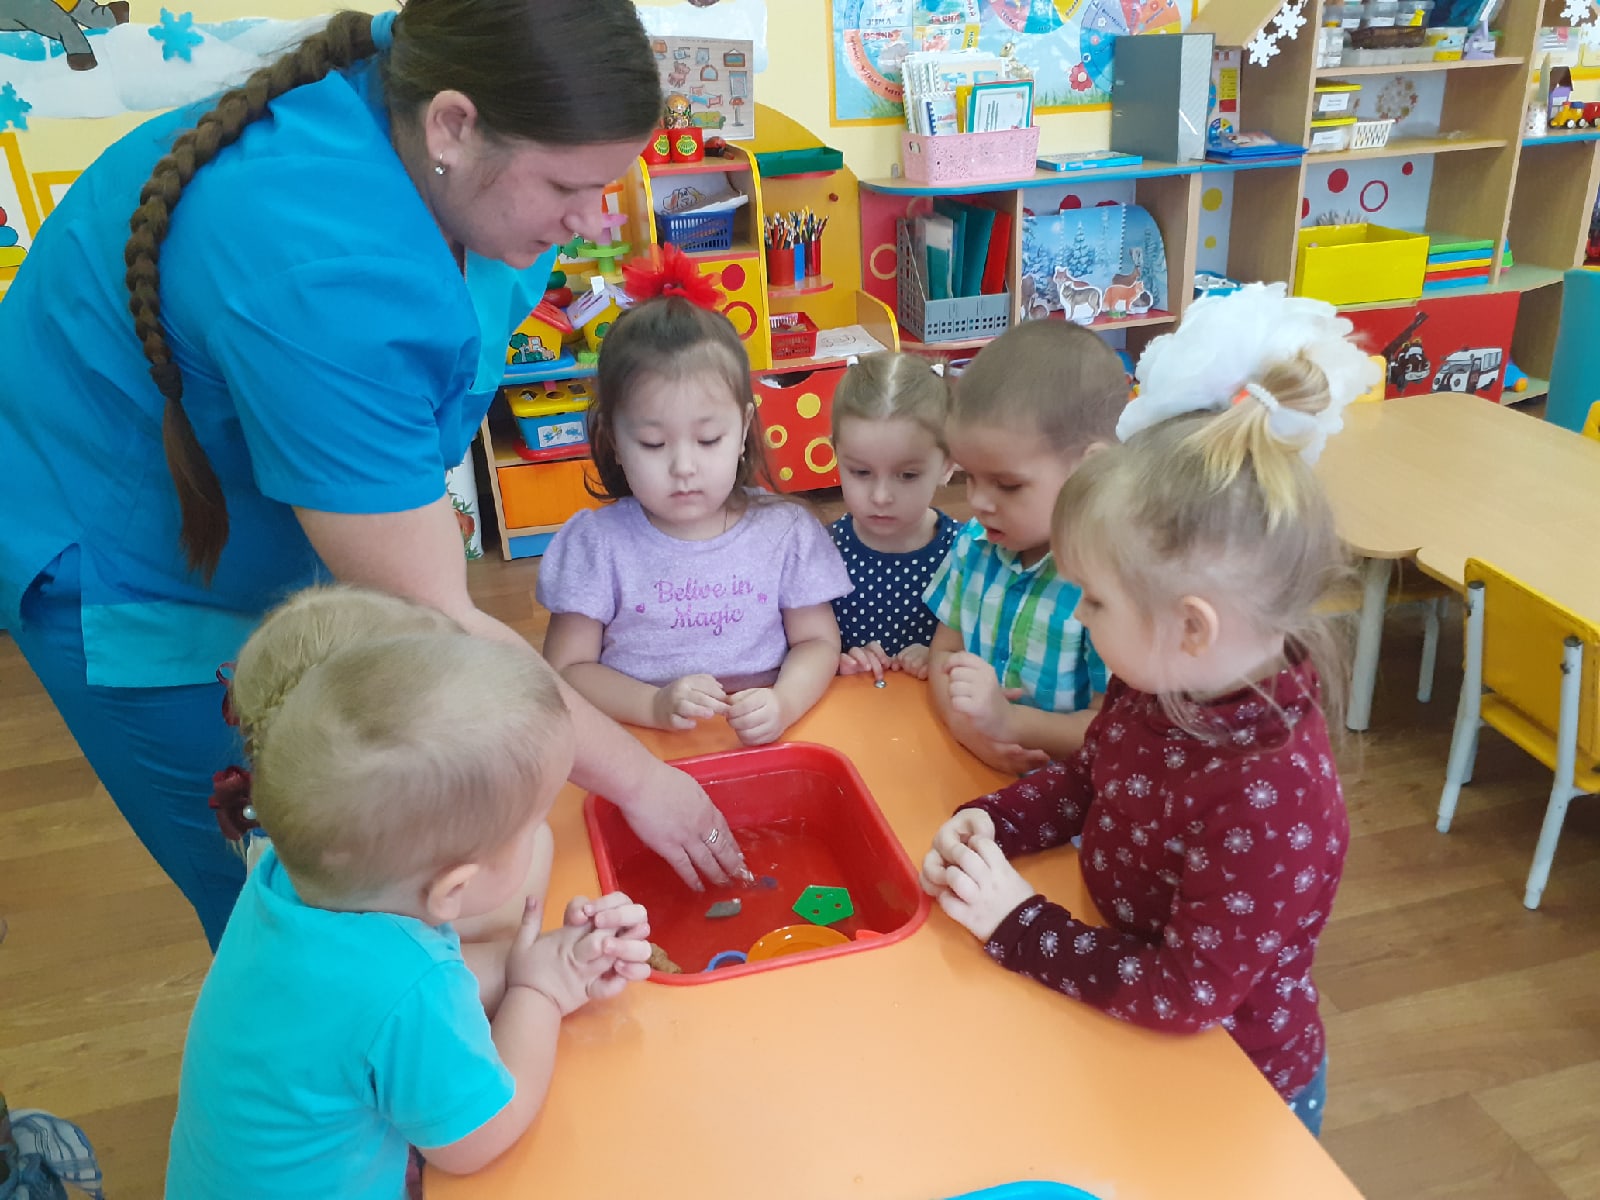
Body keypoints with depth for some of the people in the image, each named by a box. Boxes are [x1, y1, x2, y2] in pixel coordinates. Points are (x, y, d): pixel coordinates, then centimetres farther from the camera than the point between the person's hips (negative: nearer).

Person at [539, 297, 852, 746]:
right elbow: (566, 667, -2)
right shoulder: (596, 543, -2)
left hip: (761, 744, 1)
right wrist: (655, 706, -17)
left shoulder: (786, 530, 1)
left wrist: (783, 704, -13)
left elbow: (817, 641, 7)